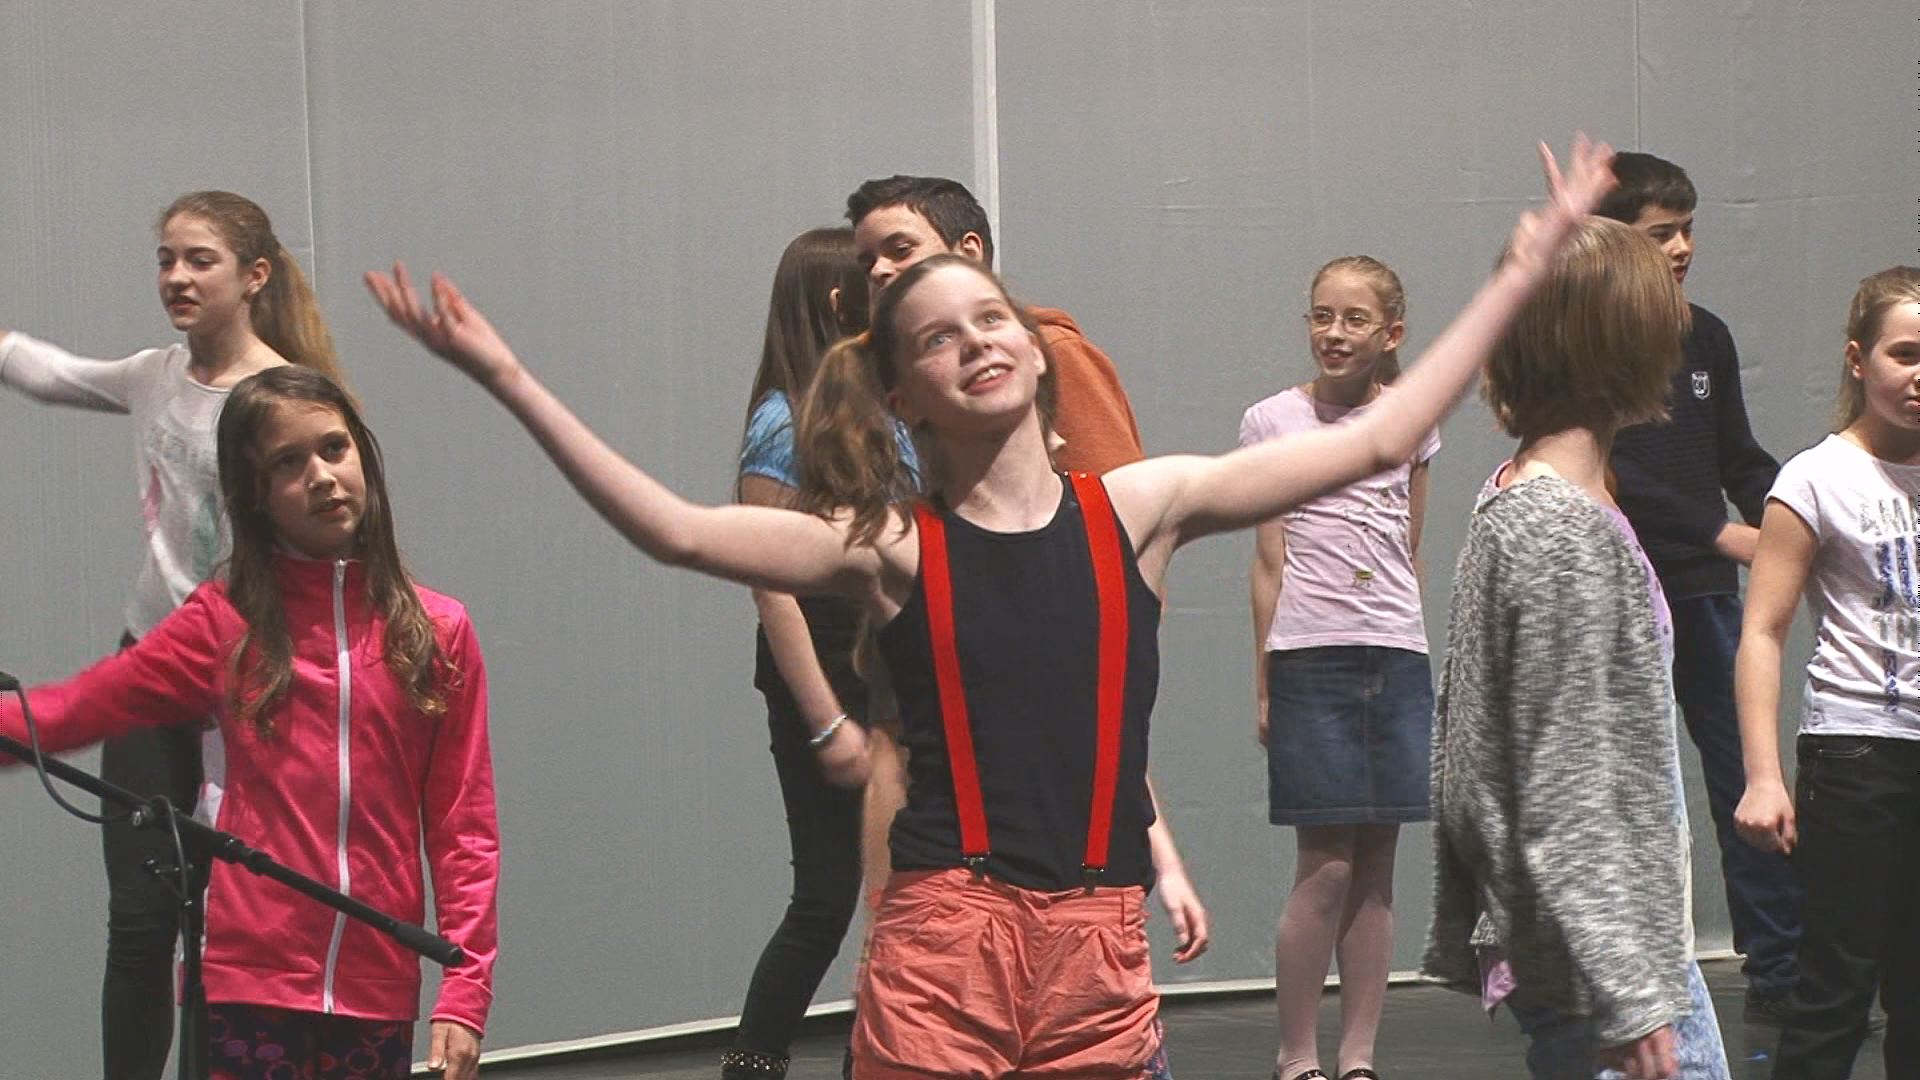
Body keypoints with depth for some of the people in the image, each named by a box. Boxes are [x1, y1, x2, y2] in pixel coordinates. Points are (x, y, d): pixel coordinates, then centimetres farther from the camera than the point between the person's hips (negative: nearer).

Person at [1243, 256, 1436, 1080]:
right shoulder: (1274, 421, 1)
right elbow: (1270, 561, 0)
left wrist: (1411, 654, 13)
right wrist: (1266, 685, -2)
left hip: (1397, 656, 3)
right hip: (1311, 656, -3)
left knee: (1376, 867, 4)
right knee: (1325, 869, -6)